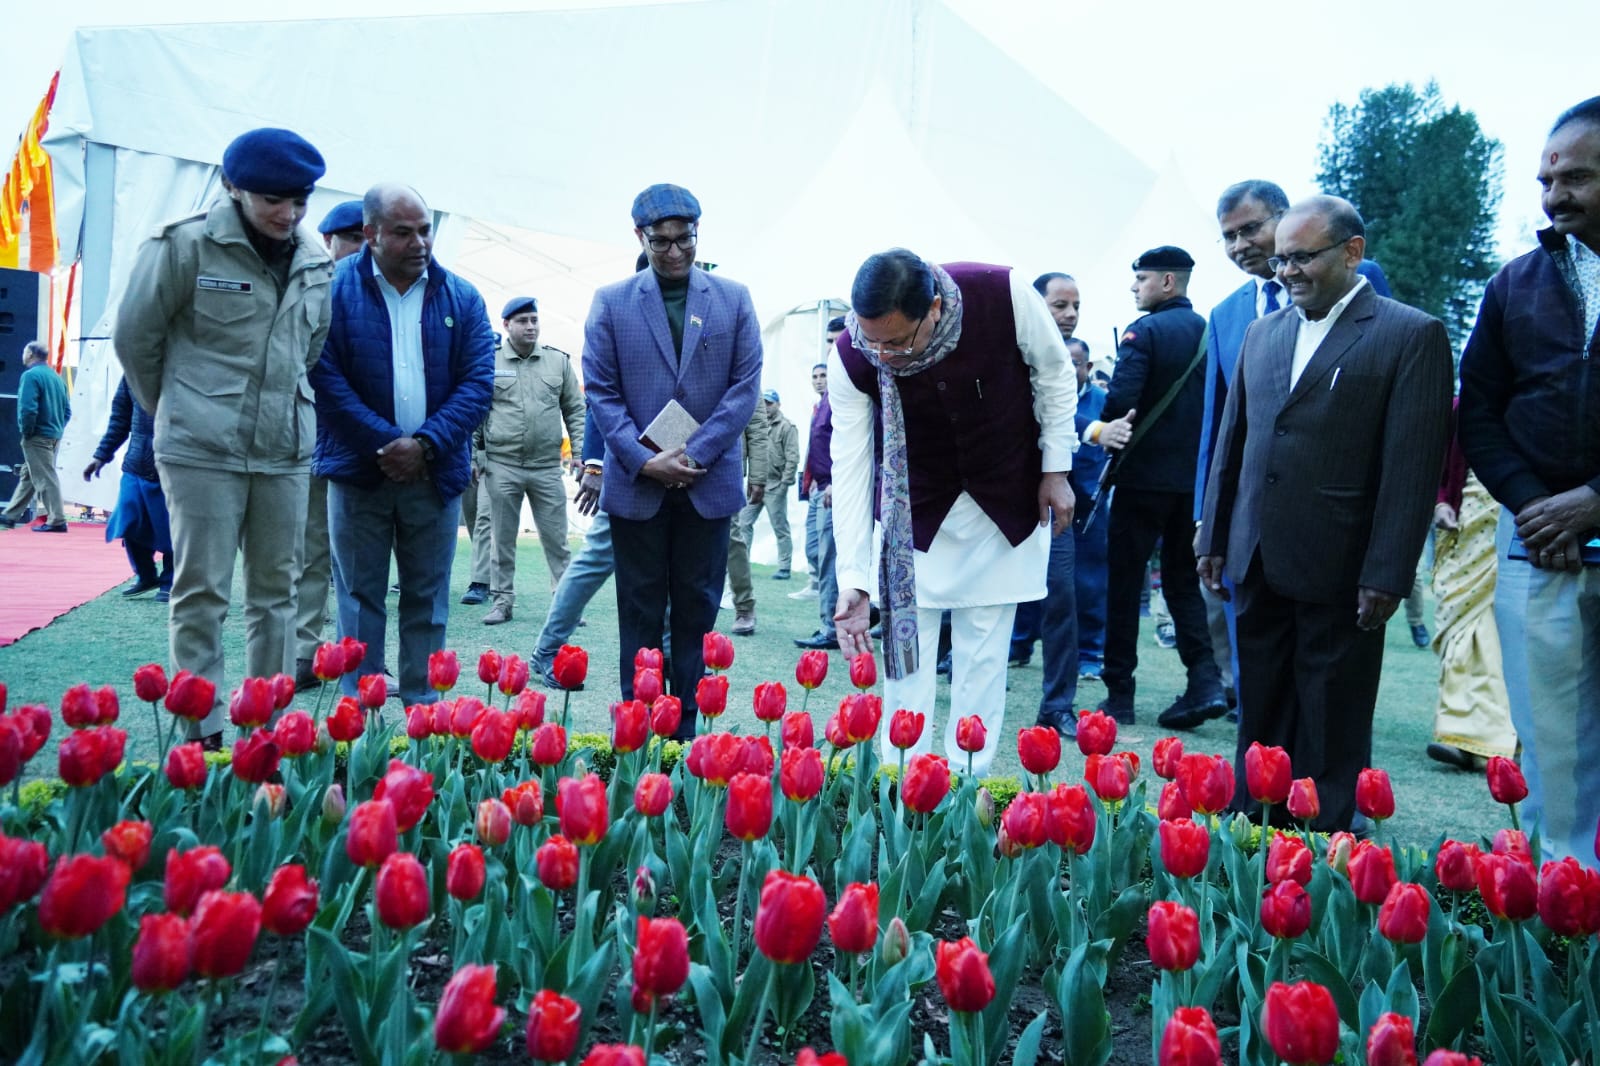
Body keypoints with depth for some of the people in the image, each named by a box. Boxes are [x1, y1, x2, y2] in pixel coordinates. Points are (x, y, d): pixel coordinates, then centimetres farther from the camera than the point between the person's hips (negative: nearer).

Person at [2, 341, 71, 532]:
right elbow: (67, 410, 14)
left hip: (38, 437, -8)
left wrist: (26, 431, -9)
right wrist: (57, 429, 14)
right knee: (27, 476, 16)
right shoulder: (55, 376, 13)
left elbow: (28, 409, -21)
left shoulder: (30, 375, -12)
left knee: (45, 478, -6)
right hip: (54, 436, 8)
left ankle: (57, 521, -7)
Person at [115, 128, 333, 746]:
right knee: (202, 590, -1)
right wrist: (171, 407, 11)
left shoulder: (315, 263, 9)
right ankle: (203, 732, 8)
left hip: (285, 453, 5)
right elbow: (135, 335, 1)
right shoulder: (187, 245, -7)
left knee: (276, 590, 9)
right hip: (202, 451, -5)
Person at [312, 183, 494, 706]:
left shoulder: (461, 298, 4)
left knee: (428, 602, 8)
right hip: (358, 470, -2)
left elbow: (478, 383, -1)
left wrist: (425, 444, -14)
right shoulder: (334, 290, -2)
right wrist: (386, 444, -14)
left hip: (435, 473, 2)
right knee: (359, 599, 6)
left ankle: (423, 710, 18)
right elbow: (325, 378, -9)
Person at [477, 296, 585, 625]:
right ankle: (503, 600, 18)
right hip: (502, 466, 0)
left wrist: (581, 454, 2)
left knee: (556, 538, 3)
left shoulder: (559, 361, 7)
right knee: (503, 538, 8)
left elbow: (575, 410, 10)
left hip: (547, 467, 1)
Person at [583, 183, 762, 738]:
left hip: (709, 482, 1)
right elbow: (601, 391, 0)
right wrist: (644, 460, -12)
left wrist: (694, 453, -10)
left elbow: (746, 385, 0)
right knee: (640, 615, 6)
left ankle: (688, 730, 14)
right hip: (636, 483, 0)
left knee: (697, 612, 6)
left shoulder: (733, 298, 6)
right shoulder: (610, 302, 5)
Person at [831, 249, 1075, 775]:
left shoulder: (1004, 294, -26)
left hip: (1006, 502, 0)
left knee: (983, 650, 3)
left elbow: (1054, 374, -7)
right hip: (917, 512, 1)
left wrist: (1055, 470, -5)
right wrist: (854, 581, -24)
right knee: (907, 644, -1)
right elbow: (849, 465, -20)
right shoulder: (851, 357, -23)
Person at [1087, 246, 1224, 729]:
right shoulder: (1208, 330, 8)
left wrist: (1099, 429, -3)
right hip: (1194, 477, 6)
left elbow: (1121, 399, -21)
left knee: (1124, 582, 4)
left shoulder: (1145, 331, -11)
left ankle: (1119, 693, 9)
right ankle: (1205, 682, 3)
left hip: (1144, 474, -6)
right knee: (1182, 580, 15)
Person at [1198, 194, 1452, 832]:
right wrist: (1214, 539, 12)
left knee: (1331, 736, 8)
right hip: (1258, 565, 5)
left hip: (1339, 572, -5)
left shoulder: (1412, 335, -5)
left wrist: (1386, 576, -14)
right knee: (1260, 720, 14)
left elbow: (1413, 467, -10)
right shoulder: (1263, 333, 12)